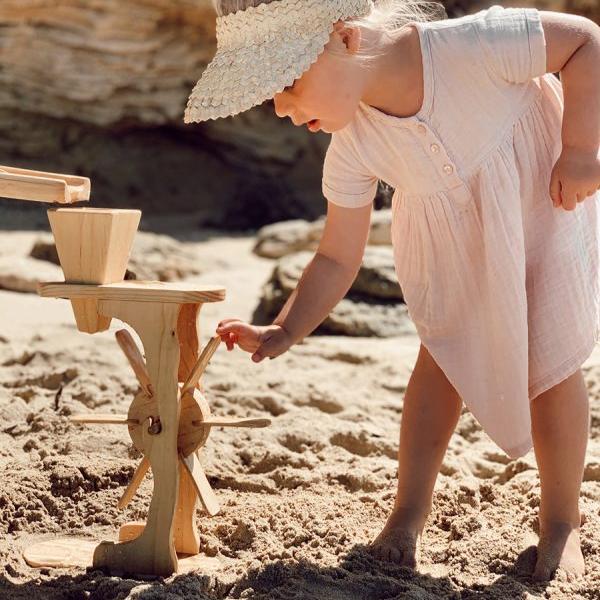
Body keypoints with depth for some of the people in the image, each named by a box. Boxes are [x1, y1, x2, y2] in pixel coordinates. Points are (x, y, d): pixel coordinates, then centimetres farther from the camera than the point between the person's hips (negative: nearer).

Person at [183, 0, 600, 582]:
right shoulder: (353, 151, -23)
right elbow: (337, 259, -14)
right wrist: (283, 331, -26)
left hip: (548, 193, -3)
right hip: (455, 229, 4)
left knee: (549, 359, -3)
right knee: (441, 351, 1)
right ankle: (408, 514, 13)